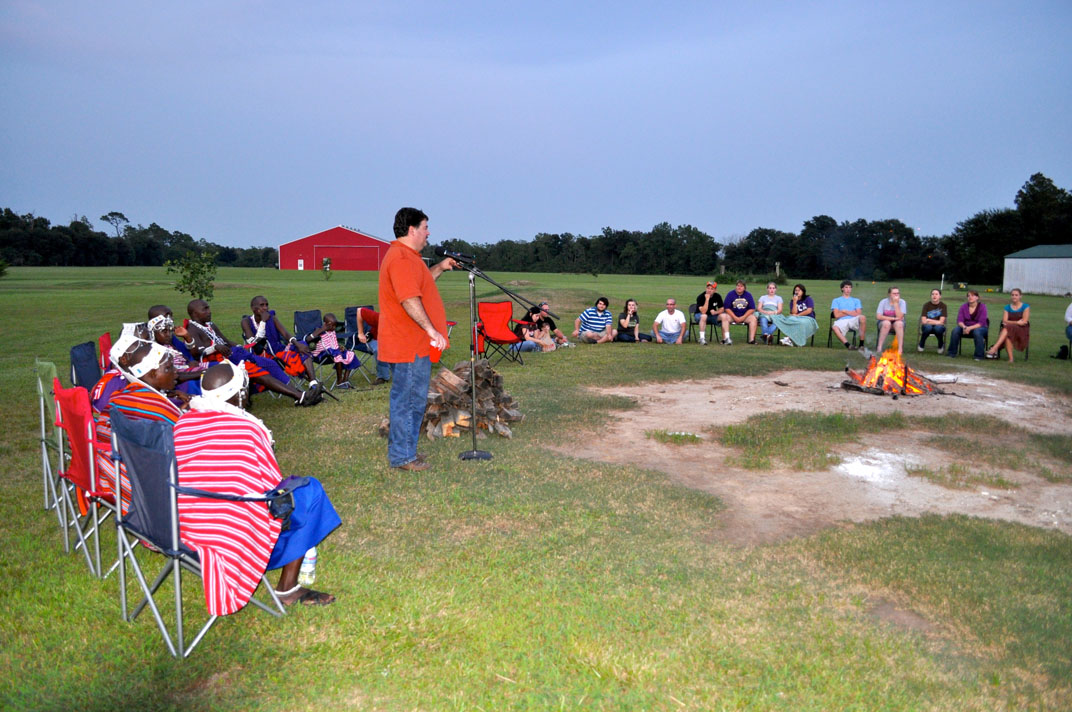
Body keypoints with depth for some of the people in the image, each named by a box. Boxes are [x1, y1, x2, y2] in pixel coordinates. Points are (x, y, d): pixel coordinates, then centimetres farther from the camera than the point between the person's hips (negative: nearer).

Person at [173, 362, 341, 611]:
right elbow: (274, 483, -6)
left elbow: (193, 477, 11)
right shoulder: (249, 428, -16)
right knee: (310, 491, 11)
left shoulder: (182, 424, 0)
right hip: (236, 536, -7)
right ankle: (287, 588, 12)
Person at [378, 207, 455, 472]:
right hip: (410, 345, -11)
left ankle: (401, 450, 29)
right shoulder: (401, 258, -18)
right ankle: (401, 456, 6)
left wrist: (440, 268, 22)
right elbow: (409, 300, -26)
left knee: (411, 398, 18)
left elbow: (418, 283, 33)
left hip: (413, 344, 11)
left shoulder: (407, 256, 17)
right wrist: (431, 330, -28)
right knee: (408, 399, -3)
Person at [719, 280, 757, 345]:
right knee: (723, 317, -31)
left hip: (745, 316, 2)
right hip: (732, 315, -2)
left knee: (753, 318, -26)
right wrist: (735, 317, -15)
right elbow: (727, 308, -4)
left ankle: (751, 339, -28)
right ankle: (726, 338, -38)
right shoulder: (730, 294, 1)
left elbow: (752, 309, 1)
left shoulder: (748, 295, 5)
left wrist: (743, 317, -12)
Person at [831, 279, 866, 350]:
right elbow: (837, 315, 4)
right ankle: (848, 345, -44)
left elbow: (859, 314, 8)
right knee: (834, 327, -39)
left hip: (854, 320, 2)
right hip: (842, 321, -2)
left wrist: (845, 311, 2)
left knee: (863, 317, -34)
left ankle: (861, 344, -29)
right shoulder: (836, 300, 21)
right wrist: (852, 312, 8)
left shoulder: (856, 300, 26)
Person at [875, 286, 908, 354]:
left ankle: (900, 348, -32)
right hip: (884, 323, 0)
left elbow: (899, 317, -19)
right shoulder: (883, 302, -6)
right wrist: (893, 318, -20)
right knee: (886, 323, -35)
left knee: (899, 323, -34)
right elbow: (878, 316, -14)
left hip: (897, 325, 1)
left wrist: (896, 303, -21)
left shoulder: (902, 302, -6)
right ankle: (879, 347, -31)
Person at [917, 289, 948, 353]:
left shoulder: (943, 305, -3)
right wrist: (936, 322, -13)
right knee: (928, 327, -36)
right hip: (927, 326, 0)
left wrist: (929, 320, -9)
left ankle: (941, 346, -7)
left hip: (939, 327, 0)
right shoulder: (926, 305, -1)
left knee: (938, 328, -36)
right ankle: (921, 345, -11)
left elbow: (941, 322, -10)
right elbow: (923, 321, -9)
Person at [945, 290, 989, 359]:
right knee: (955, 330, -27)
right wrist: (964, 327, -28)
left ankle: (979, 356, -28)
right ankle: (952, 353, -18)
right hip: (965, 327, 3)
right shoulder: (963, 306, 0)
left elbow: (981, 323, -16)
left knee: (977, 332, -38)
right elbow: (959, 321, -6)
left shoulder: (982, 307, -9)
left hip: (980, 327, -3)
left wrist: (970, 328, -31)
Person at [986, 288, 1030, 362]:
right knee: (1007, 336, -37)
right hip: (1008, 329, 3)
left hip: (1022, 330, -3)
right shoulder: (1007, 307, 14)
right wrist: (1017, 322, -8)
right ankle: (1010, 358, -37)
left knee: (1007, 328, -37)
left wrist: (1011, 323, -6)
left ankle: (994, 348, -46)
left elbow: (1024, 321, -4)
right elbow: (1004, 321, 2)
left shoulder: (1025, 306, 5)